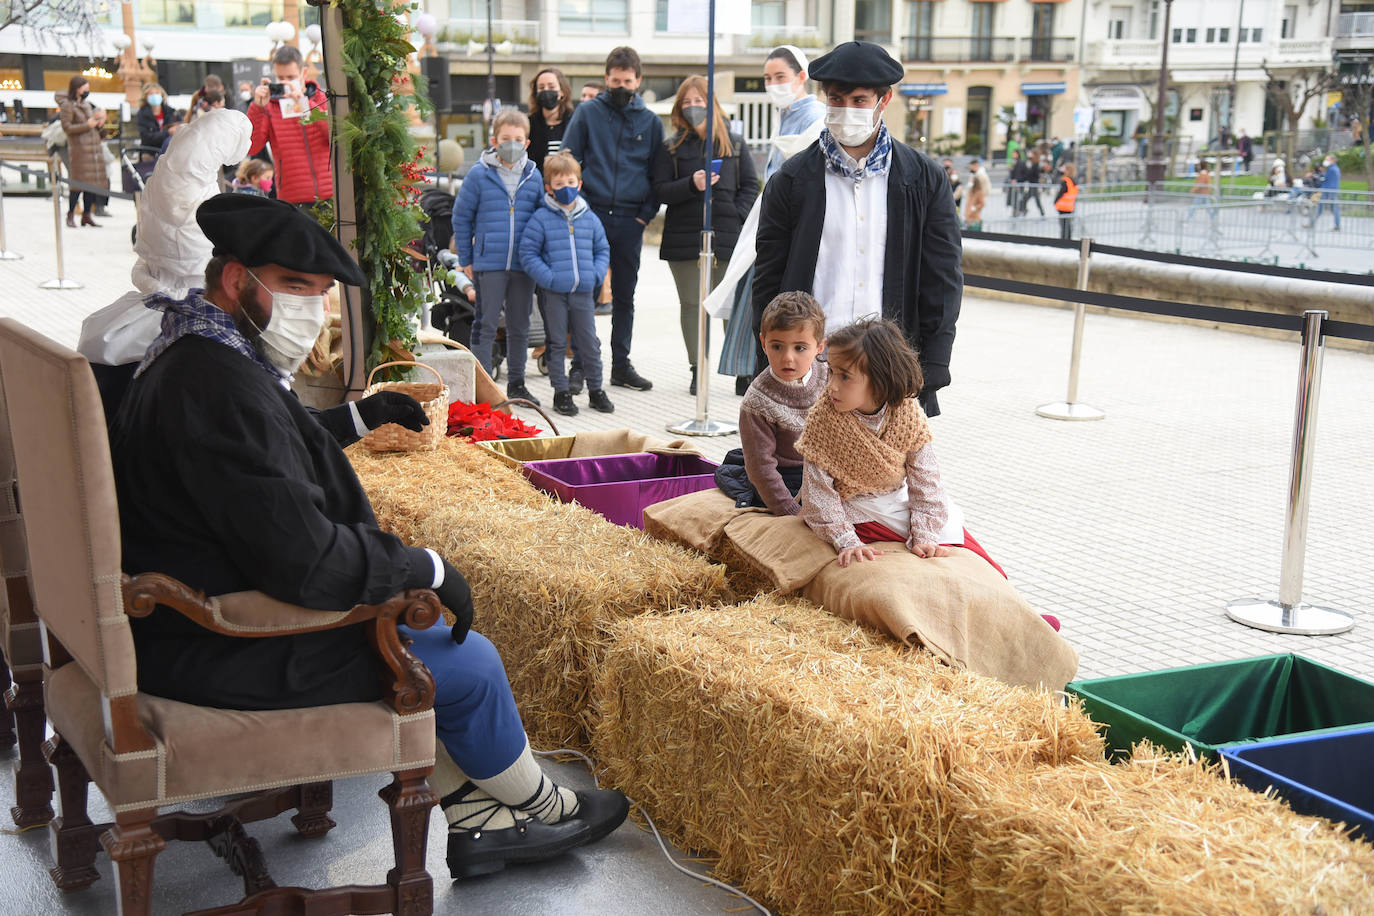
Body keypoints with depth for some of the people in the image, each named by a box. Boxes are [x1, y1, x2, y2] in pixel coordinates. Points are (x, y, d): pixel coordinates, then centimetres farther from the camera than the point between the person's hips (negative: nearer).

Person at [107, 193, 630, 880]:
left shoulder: (197, 357, 8)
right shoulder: (219, 385, -27)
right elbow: (305, 560, -31)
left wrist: (359, 417, 29)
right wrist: (428, 568, -18)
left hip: (186, 616, 11)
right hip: (213, 654, -11)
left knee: (423, 640, 20)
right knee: (468, 661, -3)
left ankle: (475, 819, 21)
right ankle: (538, 807, 22)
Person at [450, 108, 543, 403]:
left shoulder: (533, 176, 5)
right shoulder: (479, 175, -3)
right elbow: (461, 217, 3)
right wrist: (465, 259, 2)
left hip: (524, 265, 3)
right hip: (489, 264, -3)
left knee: (520, 326, 12)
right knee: (486, 325, 1)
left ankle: (516, 383, 24)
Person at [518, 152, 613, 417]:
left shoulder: (590, 218, 8)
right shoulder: (541, 218, -4)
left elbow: (602, 249, 17)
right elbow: (528, 253, -6)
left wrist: (597, 275, 1)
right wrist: (548, 278, -16)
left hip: (583, 292, 3)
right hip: (554, 293, -3)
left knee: (589, 343, 9)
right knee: (557, 343, 5)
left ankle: (596, 390, 22)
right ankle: (561, 392, 15)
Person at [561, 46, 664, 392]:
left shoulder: (651, 121, 9)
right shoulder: (588, 112, 4)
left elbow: (657, 175, 12)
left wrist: (646, 215, 1)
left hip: (630, 220, 2)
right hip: (592, 214, -2)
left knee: (625, 295, 9)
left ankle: (621, 364, 18)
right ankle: (581, 363, 8)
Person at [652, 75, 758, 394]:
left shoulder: (733, 143, 10)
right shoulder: (670, 147, 7)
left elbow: (750, 185, 10)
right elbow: (660, 191, 0)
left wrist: (737, 214, -6)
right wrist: (692, 185, -16)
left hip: (728, 237, 0)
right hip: (684, 240, 1)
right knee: (692, 304, 4)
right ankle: (698, 369, 12)